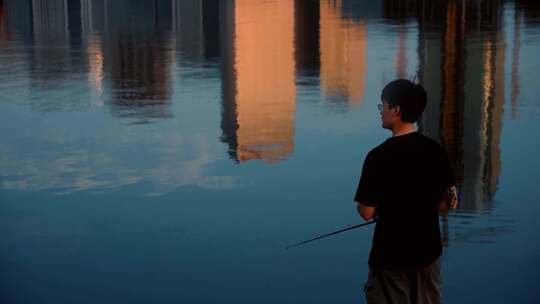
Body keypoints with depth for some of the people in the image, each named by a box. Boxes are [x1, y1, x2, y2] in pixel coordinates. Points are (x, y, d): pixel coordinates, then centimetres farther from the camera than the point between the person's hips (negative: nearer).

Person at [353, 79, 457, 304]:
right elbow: (450, 202, 4)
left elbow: (366, 213, -15)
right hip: (429, 250, 5)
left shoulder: (379, 156, -18)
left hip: (391, 255, -5)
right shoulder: (435, 150, -3)